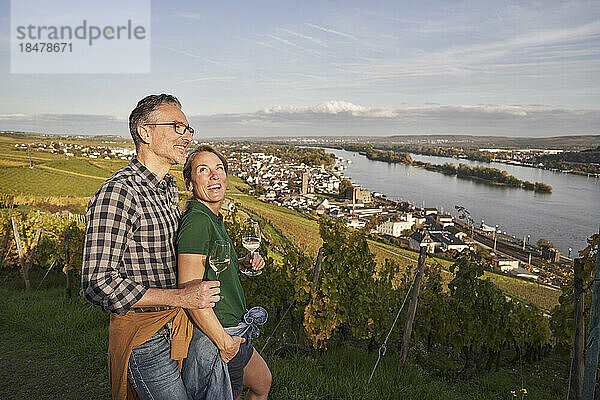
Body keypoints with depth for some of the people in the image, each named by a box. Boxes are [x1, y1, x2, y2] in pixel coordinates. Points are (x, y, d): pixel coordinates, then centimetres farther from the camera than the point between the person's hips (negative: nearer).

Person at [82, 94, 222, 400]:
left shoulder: (168, 189, 9)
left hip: (175, 328, 9)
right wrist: (181, 297, -25)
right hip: (145, 337, -9)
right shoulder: (117, 192, -21)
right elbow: (98, 284, -24)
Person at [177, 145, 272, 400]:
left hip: (232, 333, 10)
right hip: (215, 339, -10)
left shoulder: (212, 219, 7)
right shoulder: (197, 222, -23)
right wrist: (224, 341, -22)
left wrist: (244, 263, 4)